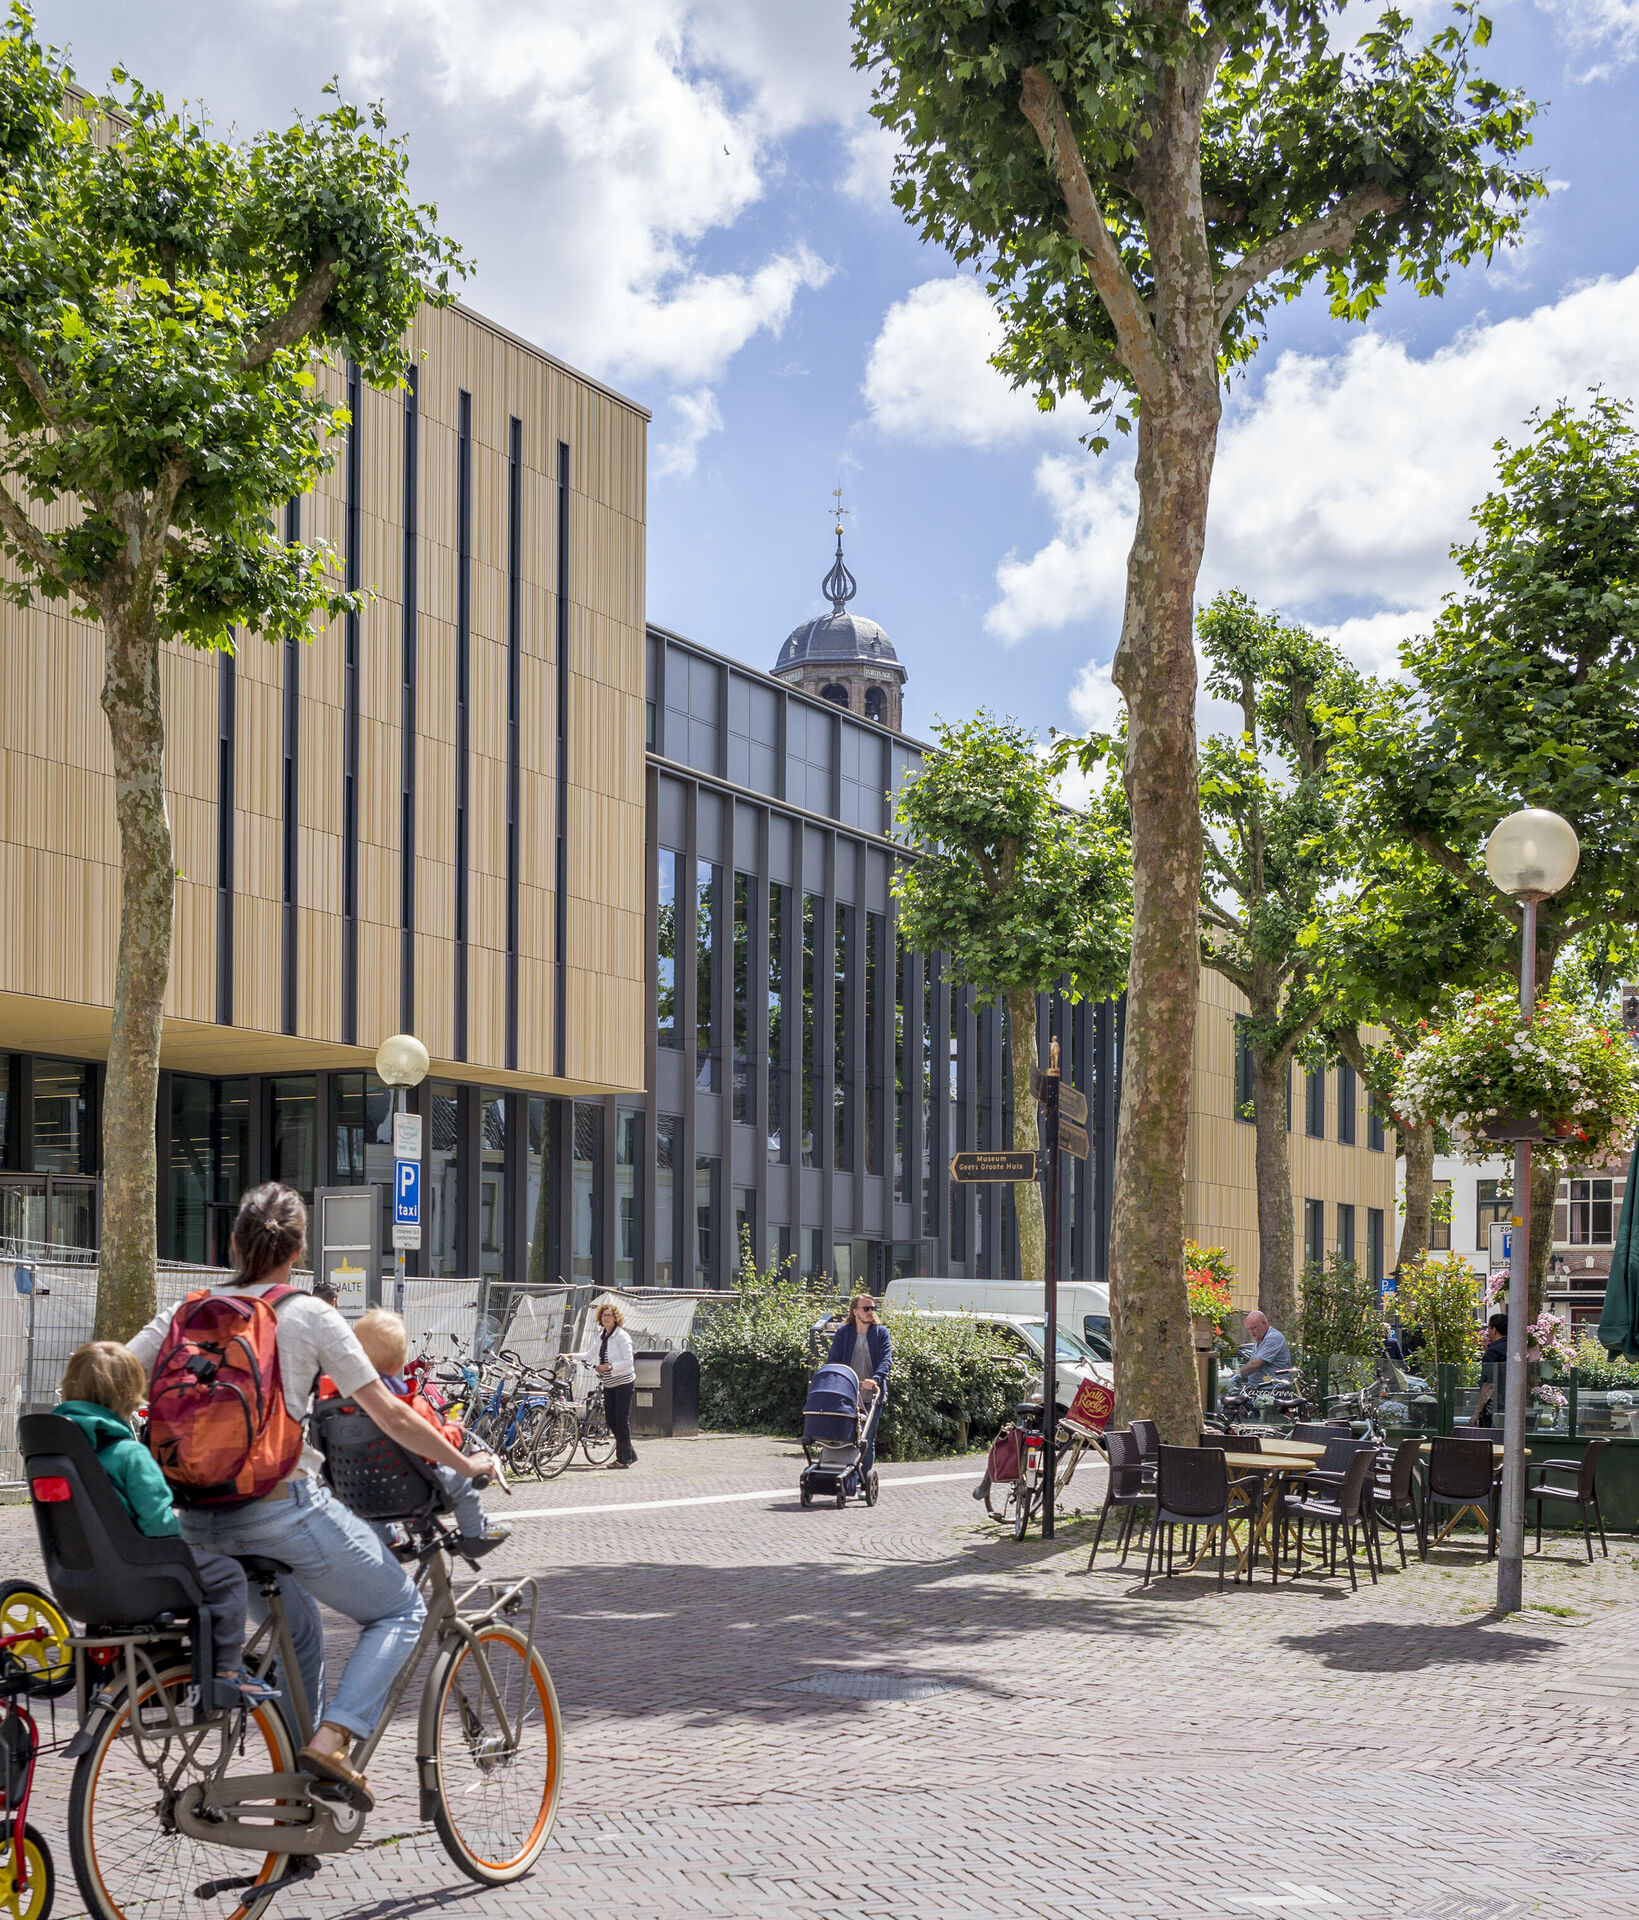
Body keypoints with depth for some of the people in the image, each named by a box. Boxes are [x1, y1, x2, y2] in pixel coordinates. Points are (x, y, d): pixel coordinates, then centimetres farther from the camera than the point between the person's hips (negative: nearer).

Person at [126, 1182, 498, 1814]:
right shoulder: (308, 1315, -1)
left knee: (297, 1627, 29)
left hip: (202, 1520, 6)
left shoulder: (186, 1313, 10)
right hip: (285, 1506, -6)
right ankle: (331, 1738, -8)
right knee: (401, 1611, 12)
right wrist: (465, 1465, 10)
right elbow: (390, 1415, -1)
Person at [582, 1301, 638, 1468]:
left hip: (624, 1383, -8)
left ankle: (624, 1458, 1)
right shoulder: (601, 1336, 11)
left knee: (622, 1420, -7)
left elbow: (628, 1361, -17)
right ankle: (630, 1454, 19)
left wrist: (609, 1366, -23)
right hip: (609, 1385, 8)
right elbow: (589, 1355, 19)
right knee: (610, 1420, 6)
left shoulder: (621, 1336, -12)